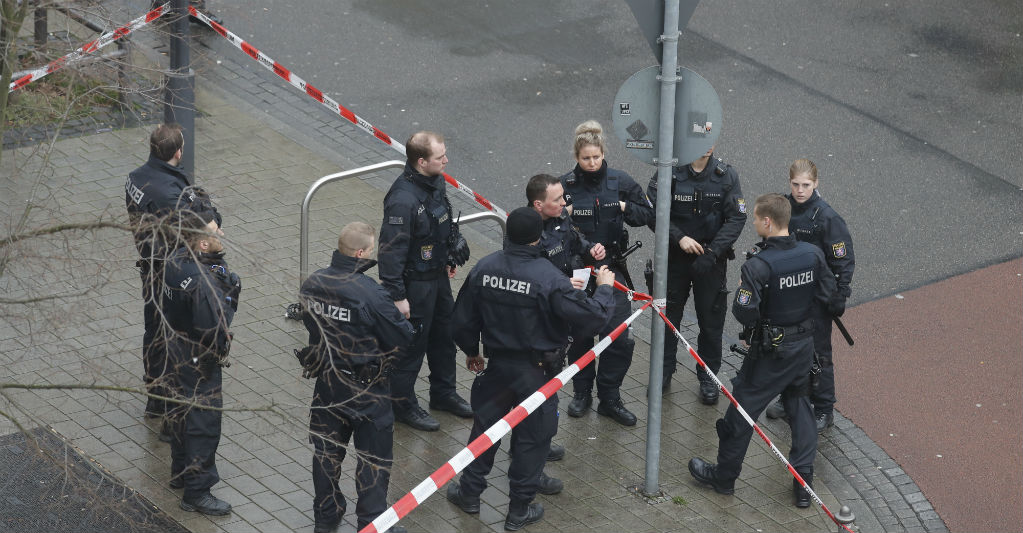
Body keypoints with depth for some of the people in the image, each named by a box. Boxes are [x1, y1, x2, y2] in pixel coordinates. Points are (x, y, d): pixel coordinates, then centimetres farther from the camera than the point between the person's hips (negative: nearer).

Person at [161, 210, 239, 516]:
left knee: (184, 410, 27)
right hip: (200, 359, -9)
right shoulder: (203, 282, -35)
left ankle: (181, 473, 46)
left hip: (178, 349, 9)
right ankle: (196, 493, 16)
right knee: (203, 421, 5)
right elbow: (213, 329, -32)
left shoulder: (177, 260, -7)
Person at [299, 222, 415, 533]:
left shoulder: (314, 284, -9)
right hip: (366, 390, -6)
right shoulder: (370, 294, -28)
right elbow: (402, 338, -19)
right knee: (373, 459, 11)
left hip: (327, 382, 6)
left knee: (327, 451, 21)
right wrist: (402, 313, 1)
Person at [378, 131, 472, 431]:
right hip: (415, 283, -9)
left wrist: (449, 260, 24)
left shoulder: (435, 182, -2)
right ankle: (403, 404, 23)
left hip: (438, 275, 9)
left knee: (444, 334, 22)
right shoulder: (402, 199, -31)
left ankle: (444, 393, 40)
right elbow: (391, 251, -27)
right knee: (412, 342, 5)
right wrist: (397, 296, -25)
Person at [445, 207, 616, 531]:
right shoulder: (548, 279, -25)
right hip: (536, 370, -4)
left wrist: (471, 351, 21)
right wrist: (604, 288, -2)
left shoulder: (484, 269, -9)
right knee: (532, 435, 11)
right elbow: (592, 317, -22)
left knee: (485, 423, 21)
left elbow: (464, 319, 2)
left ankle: (469, 492, 34)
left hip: (497, 365, 4)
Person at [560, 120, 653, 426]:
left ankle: (609, 398, 9)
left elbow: (647, 213, 8)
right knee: (580, 335, 9)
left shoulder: (619, 182, 0)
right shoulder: (565, 185, -3)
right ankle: (582, 393, 27)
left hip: (611, 266, 1)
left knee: (618, 336, -4)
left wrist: (626, 208, -12)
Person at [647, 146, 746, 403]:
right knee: (668, 314, 12)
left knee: (711, 319, 8)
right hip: (674, 257, 0)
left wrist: (712, 252, -19)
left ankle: (708, 377, 24)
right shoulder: (669, 171, -12)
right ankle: (664, 372, 29)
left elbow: (736, 218, -10)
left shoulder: (726, 175, -8)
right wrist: (679, 238, -22)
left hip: (712, 259, 0)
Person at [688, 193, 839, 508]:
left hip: (770, 351, -6)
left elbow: (745, 314, -26)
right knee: (799, 405, 20)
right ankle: (803, 480, 20)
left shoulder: (758, 266, -25)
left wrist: (742, 292, -6)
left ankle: (724, 476, 25)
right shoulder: (812, 255, -7)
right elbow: (827, 297, 2)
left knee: (742, 410, 11)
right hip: (804, 346, 6)